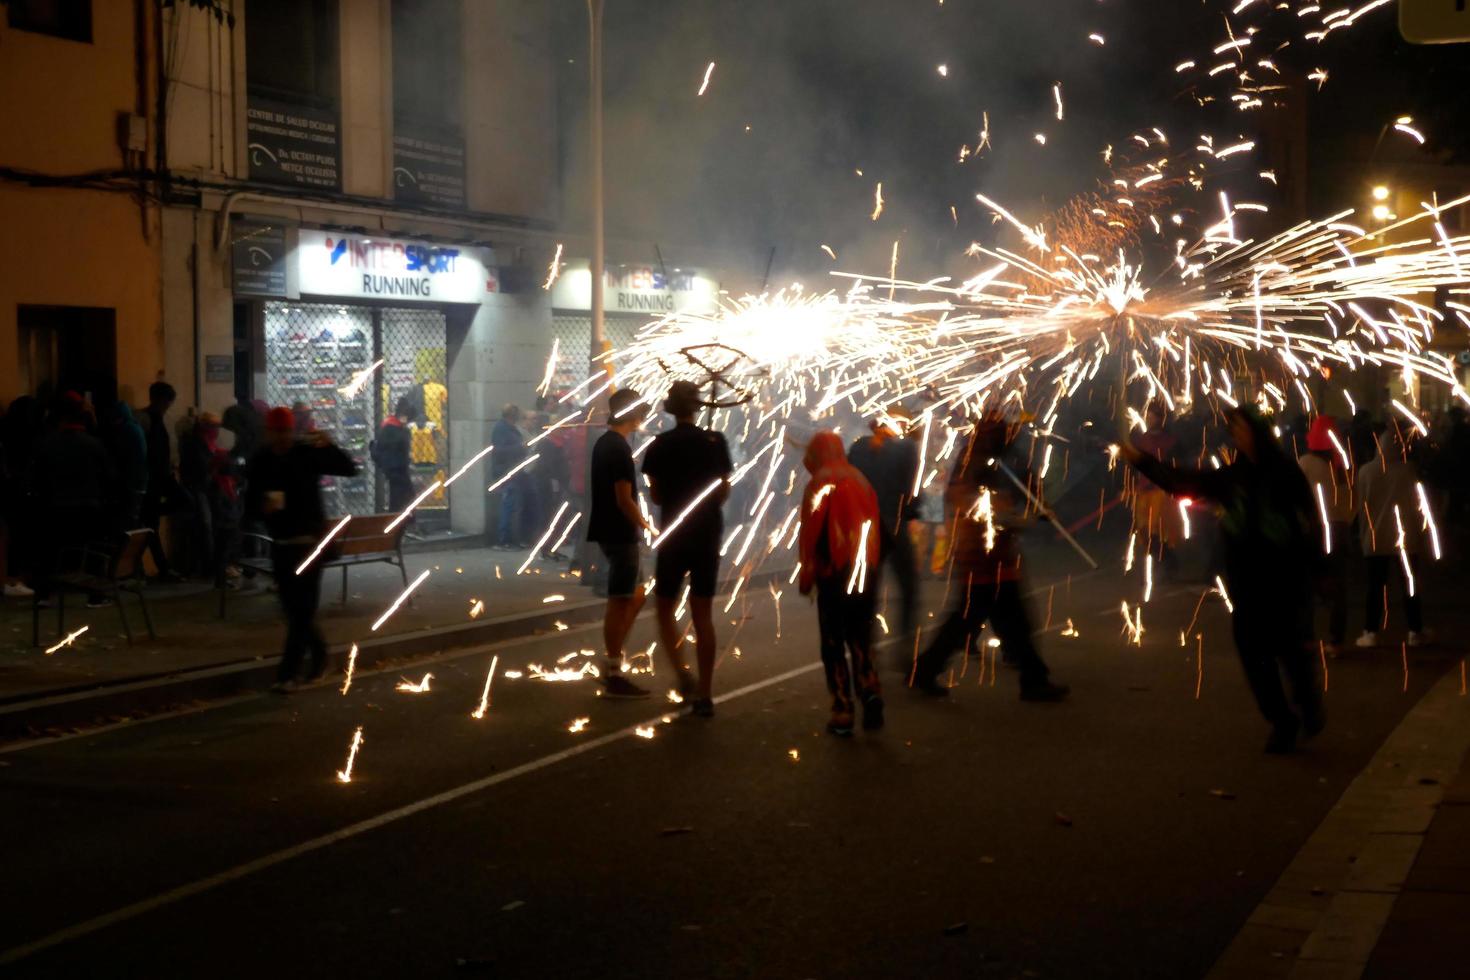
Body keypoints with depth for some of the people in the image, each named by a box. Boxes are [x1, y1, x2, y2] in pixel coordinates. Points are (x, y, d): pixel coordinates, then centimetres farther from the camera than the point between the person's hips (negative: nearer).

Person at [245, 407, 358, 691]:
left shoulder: (309, 454, -8)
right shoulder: (259, 461, 1)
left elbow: (349, 469, -14)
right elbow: (249, 503, 4)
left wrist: (329, 446, -30)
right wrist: (262, 507, -19)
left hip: (309, 540, -4)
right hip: (279, 543, 4)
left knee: (303, 609, -7)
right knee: (293, 609, 10)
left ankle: (287, 673, -5)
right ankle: (318, 653, 33)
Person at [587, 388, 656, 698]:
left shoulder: (603, 443, 13)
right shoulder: (620, 449, -17)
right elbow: (624, 500, -21)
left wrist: (640, 522, 22)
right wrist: (646, 526, -9)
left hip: (610, 531, 10)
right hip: (620, 534, -10)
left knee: (636, 595, 17)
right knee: (619, 602, -5)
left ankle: (613, 659, 16)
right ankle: (614, 675, -1)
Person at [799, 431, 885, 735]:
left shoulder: (820, 484, -6)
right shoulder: (861, 480, 12)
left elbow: (811, 532, -11)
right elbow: (875, 525, 12)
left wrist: (806, 575, -4)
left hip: (835, 574, -5)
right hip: (866, 573, 5)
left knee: (833, 644, 3)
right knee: (860, 639, 16)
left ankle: (843, 712, 1)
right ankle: (870, 692, -5)